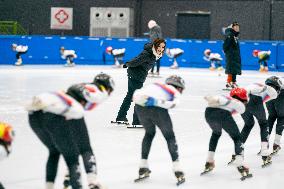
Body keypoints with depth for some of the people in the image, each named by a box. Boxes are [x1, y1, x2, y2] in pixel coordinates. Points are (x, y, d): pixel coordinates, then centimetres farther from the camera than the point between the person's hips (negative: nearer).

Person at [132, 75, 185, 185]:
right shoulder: (176, 92, 23)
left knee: (149, 133, 29)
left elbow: (136, 94, 20)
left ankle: (143, 168, 27)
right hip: (156, 108, -5)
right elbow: (174, 103, -3)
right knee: (170, 137, 14)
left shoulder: (156, 85, 36)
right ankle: (178, 172, 10)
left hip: (140, 105, 5)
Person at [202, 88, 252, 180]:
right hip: (223, 114, -5)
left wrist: (209, 99, 6)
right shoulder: (241, 105, 22)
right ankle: (241, 166, 0)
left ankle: (209, 162, 32)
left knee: (216, 133, 35)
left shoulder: (225, 97, 37)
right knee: (237, 138, 14)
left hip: (208, 112, 5)